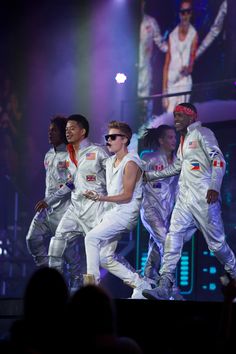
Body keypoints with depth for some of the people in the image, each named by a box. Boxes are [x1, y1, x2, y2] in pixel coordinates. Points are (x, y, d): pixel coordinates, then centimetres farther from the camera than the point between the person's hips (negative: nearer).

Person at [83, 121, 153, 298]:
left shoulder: (130, 163, -12)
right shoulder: (110, 162, 15)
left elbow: (127, 196, -17)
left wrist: (101, 198, -25)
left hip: (125, 213, -9)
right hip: (111, 213, 9)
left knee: (92, 237, -24)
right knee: (106, 258, 4)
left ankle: (92, 281, -23)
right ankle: (141, 284, 11)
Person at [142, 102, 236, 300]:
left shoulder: (201, 133, -3)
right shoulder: (184, 140, 22)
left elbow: (218, 160, -13)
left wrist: (215, 187, -26)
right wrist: (149, 176, 34)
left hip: (203, 197, -8)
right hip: (184, 198, 8)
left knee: (216, 241, -1)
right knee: (173, 238, -8)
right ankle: (164, 287, -15)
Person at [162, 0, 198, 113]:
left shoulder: (193, 34, 1)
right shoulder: (172, 35, 6)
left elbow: (192, 58, -2)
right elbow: (166, 64, 7)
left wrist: (188, 69, -27)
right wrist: (164, 90, 2)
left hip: (184, 81, -2)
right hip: (171, 82, 2)